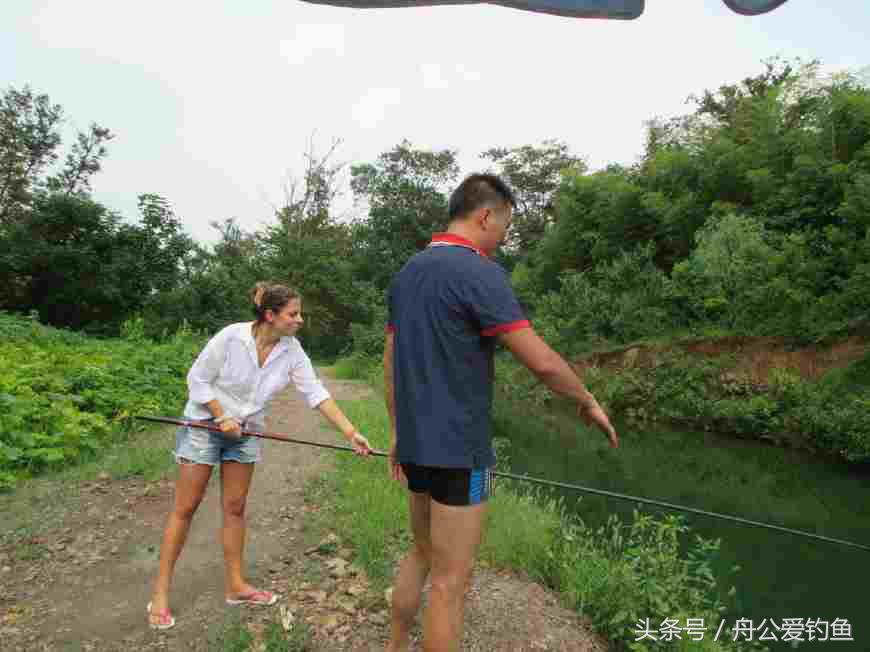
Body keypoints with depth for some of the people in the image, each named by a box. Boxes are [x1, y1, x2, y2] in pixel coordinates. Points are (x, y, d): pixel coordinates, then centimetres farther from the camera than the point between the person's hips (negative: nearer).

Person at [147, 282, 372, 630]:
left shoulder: (291, 350, -12)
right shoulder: (231, 336, -24)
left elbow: (317, 394, -14)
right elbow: (197, 379, -14)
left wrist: (351, 433, -20)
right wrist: (221, 418, -18)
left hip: (245, 432, 4)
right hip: (205, 423, -4)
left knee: (235, 508, 11)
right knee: (185, 508, 3)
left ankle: (235, 586, 23)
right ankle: (160, 592, 17)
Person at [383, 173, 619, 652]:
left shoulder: (407, 273, 9)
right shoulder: (478, 272, -17)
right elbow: (541, 361, -20)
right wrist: (587, 401, -2)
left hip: (415, 443, 9)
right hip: (459, 450, -8)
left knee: (422, 554, 25)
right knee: (450, 578, 6)